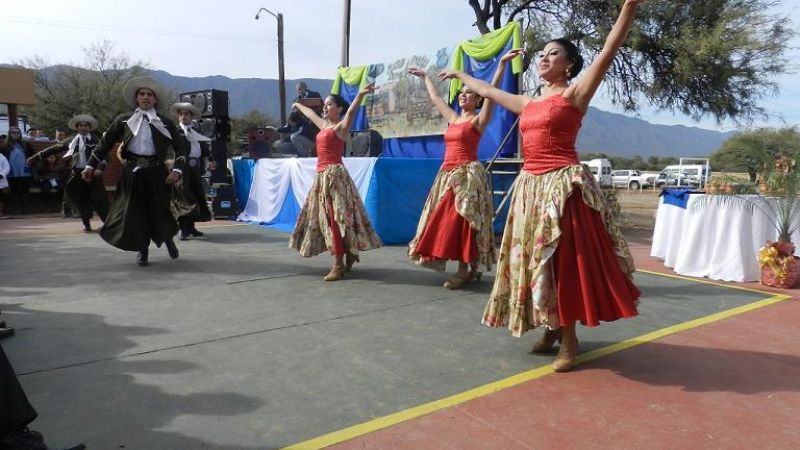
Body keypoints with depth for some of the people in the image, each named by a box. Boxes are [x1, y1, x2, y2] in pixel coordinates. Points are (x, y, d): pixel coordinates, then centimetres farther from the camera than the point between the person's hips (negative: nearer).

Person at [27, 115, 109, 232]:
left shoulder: (96, 140, 3)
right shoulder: (71, 141, 11)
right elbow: (54, 149, 14)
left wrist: (100, 168, -20)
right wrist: (36, 157, 13)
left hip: (92, 173, -3)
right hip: (77, 174, 3)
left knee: (99, 198, -7)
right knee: (80, 200, 5)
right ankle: (86, 224, 16)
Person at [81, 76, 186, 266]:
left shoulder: (164, 122, 5)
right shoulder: (124, 120, 7)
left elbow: (180, 148, 4)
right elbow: (105, 143, 9)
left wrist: (177, 169, -10)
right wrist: (90, 166, 5)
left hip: (156, 172, -1)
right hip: (132, 172, 1)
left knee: (159, 211, -1)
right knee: (134, 212, 3)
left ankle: (167, 238, 31)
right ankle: (142, 250, 21)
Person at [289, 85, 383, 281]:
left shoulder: (341, 126, -4)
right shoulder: (324, 125, 19)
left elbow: (351, 111, -22)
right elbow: (310, 114, 38)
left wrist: (360, 95, -40)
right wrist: (298, 106, 55)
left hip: (334, 174, -9)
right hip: (322, 175, 9)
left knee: (335, 218, -11)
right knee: (326, 218, 11)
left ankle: (339, 265, -10)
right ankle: (349, 254, 22)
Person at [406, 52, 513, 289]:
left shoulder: (478, 119, -2)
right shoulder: (453, 118, 17)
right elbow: (435, 97, 29)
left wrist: (502, 64, -21)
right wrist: (425, 77, 38)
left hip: (467, 174, -7)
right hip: (447, 174, 7)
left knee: (461, 221, -10)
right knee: (444, 221, 5)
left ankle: (465, 271, -4)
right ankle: (470, 269, 13)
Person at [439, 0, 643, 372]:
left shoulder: (575, 93, 0)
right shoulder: (529, 103, 18)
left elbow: (608, 52, -12)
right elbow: (488, 91, 32)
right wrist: (460, 74, 43)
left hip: (562, 185, -7)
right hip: (530, 187, 7)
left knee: (564, 261, -4)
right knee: (533, 260, 9)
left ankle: (569, 339, 8)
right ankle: (553, 327, 24)